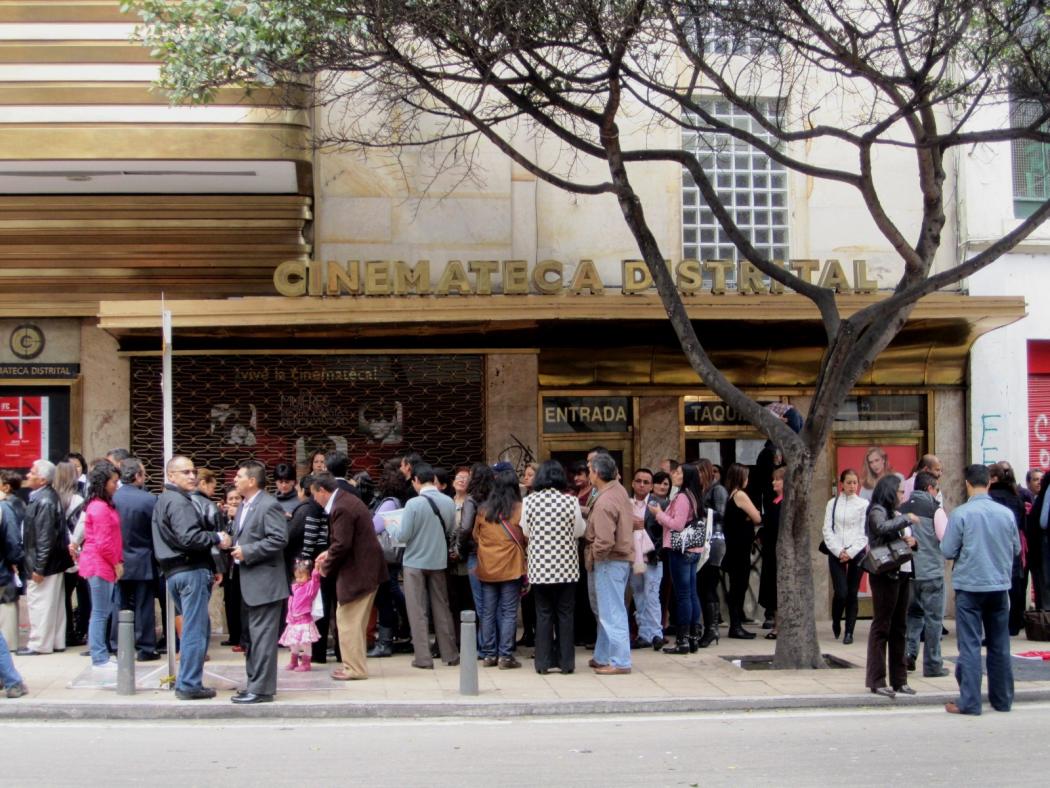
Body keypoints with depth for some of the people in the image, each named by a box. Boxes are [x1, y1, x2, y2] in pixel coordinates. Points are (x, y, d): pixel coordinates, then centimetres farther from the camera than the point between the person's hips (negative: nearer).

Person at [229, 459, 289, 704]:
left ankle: (261, 688, -5)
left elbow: (279, 539, -21)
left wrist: (247, 552, -19)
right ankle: (255, 682, 23)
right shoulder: (244, 505, 16)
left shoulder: (269, 505, -13)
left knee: (262, 635, -7)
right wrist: (235, 548, 5)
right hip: (249, 582, 10)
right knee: (251, 635, 15)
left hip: (264, 581, -10)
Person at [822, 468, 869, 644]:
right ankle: (836, 624, 17)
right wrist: (838, 551, -9)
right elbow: (828, 530, 3)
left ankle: (849, 632, 9)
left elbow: (865, 532, 0)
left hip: (857, 553, 0)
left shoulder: (863, 504, 2)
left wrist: (850, 552, -8)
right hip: (836, 553, 0)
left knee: (852, 593, 1)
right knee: (841, 592, -9)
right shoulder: (832, 504, 7)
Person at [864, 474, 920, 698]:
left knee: (899, 628, 10)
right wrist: (907, 519, -17)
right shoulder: (877, 511, -6)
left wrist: (911, 541, 0)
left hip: (900, 574, 9)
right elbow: (882, 528, -28)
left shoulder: (894, 514, 20)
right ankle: (876, 680, -3)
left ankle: (899, 679, 15)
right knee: (881, 627, -6)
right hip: (884, 576, -9)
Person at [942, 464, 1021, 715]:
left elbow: (947, 551, -9)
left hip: (969, 586, -3)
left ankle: (969, 702, -1)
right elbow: (1016, 549, 8)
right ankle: (1002, 699, 22)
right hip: (999, 585, 3)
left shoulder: (961, 514, -13)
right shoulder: (1006, 513, -3)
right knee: (1000, 645, 13)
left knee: (970, 646, 1)